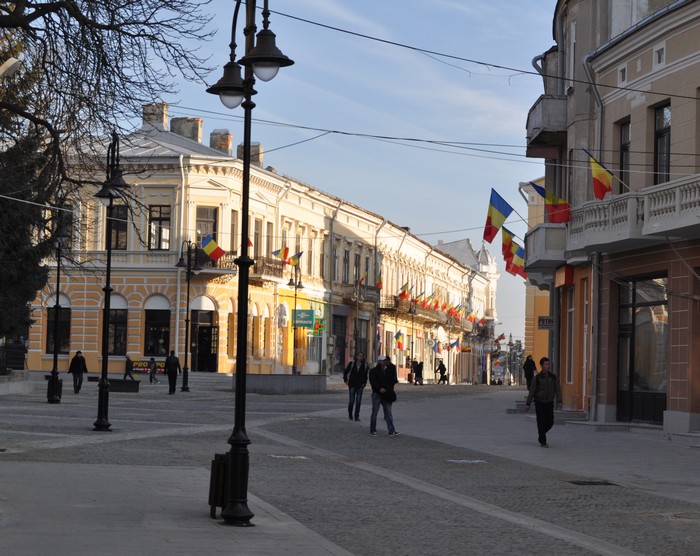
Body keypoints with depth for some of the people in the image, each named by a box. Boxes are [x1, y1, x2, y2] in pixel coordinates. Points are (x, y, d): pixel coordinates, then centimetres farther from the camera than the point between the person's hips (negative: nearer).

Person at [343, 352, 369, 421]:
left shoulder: (365, 365, 1)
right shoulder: (352, 364, -1)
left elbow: (365, 375, 9)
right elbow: (346, 372, 9)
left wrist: (364, 383, 0)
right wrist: (346, 380, 2)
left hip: (360, 385, 1)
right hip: (352, 385, -1)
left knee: (358, 402, -1)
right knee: (352, 401, 0)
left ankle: (356, 417, 4)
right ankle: (350, 415, 20)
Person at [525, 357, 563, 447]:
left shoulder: (553, 377, 1)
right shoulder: (537, 377, -7)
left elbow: (557, 389, 0)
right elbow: (532, 391, -5)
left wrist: (559, 401, -12)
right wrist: (528, 404, -7)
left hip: (549, 403, 3)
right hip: (539, 403, -3)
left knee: (550, 422, 3)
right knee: (541, 422, -3)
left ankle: (541, 433, 31)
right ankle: (542, 442, 5)